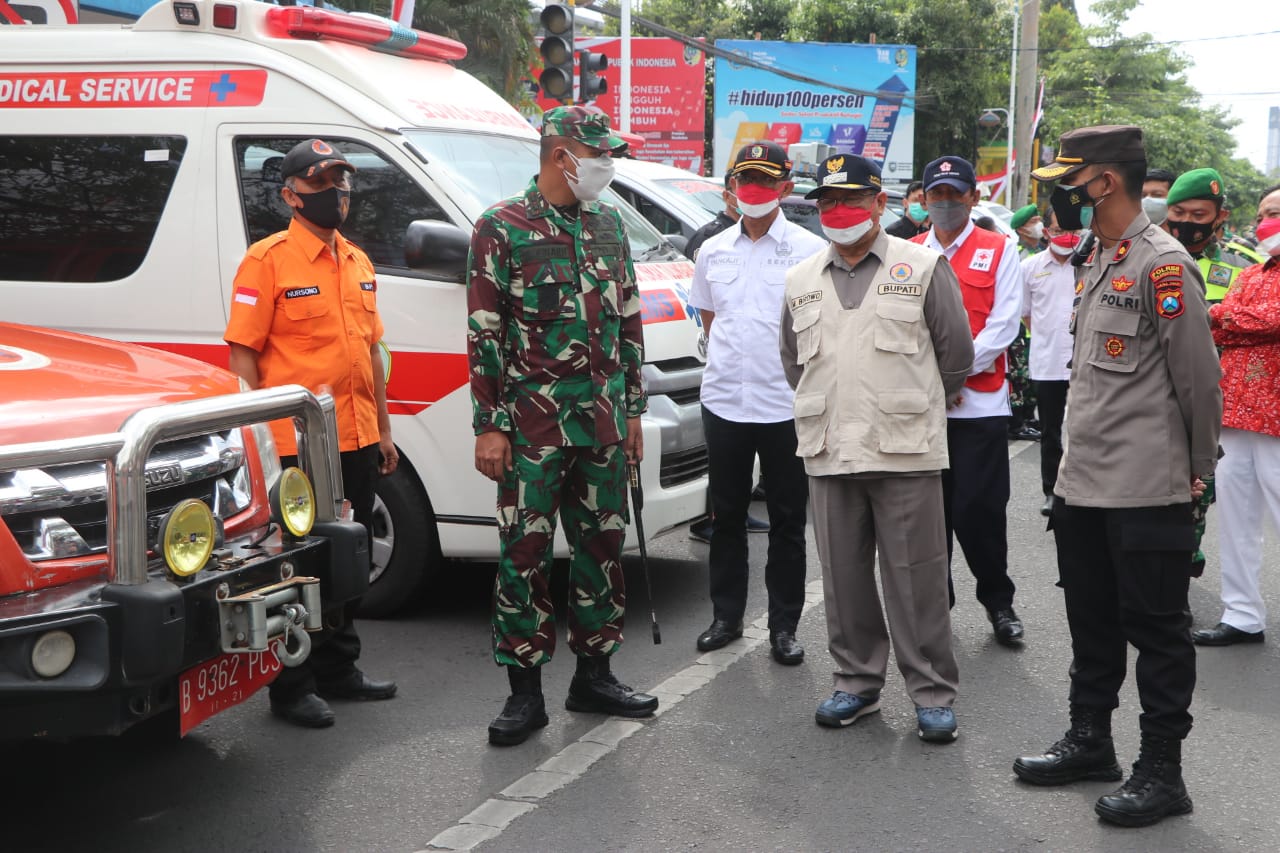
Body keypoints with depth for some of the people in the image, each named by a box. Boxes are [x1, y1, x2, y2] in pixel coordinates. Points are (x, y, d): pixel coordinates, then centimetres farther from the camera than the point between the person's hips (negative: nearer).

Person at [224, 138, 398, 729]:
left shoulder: (357, 262, 15)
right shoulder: (268, 260, -8)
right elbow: (242, 354, -10)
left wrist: (382, 430, 18)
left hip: (357, 442, 8)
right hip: (297, 444, -7)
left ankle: (338, 669, 30)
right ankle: (291, 688, 10)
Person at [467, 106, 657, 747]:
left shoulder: (608, 225, 12)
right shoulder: (502, 227, -4)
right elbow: (484, 333, -7)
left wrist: (633, 410, 14)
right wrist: (488, 426, -11)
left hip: (603, 423, 6)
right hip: (532, 425, -5)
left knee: (602, 545, 10)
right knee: (524, 552, -2)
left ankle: (594, 676, 23)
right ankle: (525, 692, 8)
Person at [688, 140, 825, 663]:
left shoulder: (809, 250, -2)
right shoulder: (713, 251, 9)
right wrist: (727, 366, 9)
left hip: (787, 405, -3)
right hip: (724, 402, 4)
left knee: (787, 521, 5)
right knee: (726, 516, 12)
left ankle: (784, 626, 14)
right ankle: (726, 615, 24)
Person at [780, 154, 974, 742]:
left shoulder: (923, 267, 1)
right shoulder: (801, 281, 13)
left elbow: (955, 352, 6)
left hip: (905, 451, -4)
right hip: (829, 452, 4)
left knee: (916, 578, 0)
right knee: (843, 576, 9)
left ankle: (933, 693, 10)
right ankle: (856, 682, 22)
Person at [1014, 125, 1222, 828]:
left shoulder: (1163, 266, -15)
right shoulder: (1100, 263, 13)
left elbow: (1198, 379, -13)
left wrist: (1196, 469, -4)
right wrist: (1078, 458, 18)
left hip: (1147, 492, -9)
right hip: (1082, 483, 9)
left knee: (1156, 630, 2)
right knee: (1091, 621, 18)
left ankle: (1161, 771, 12)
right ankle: (1090, 741, 32)